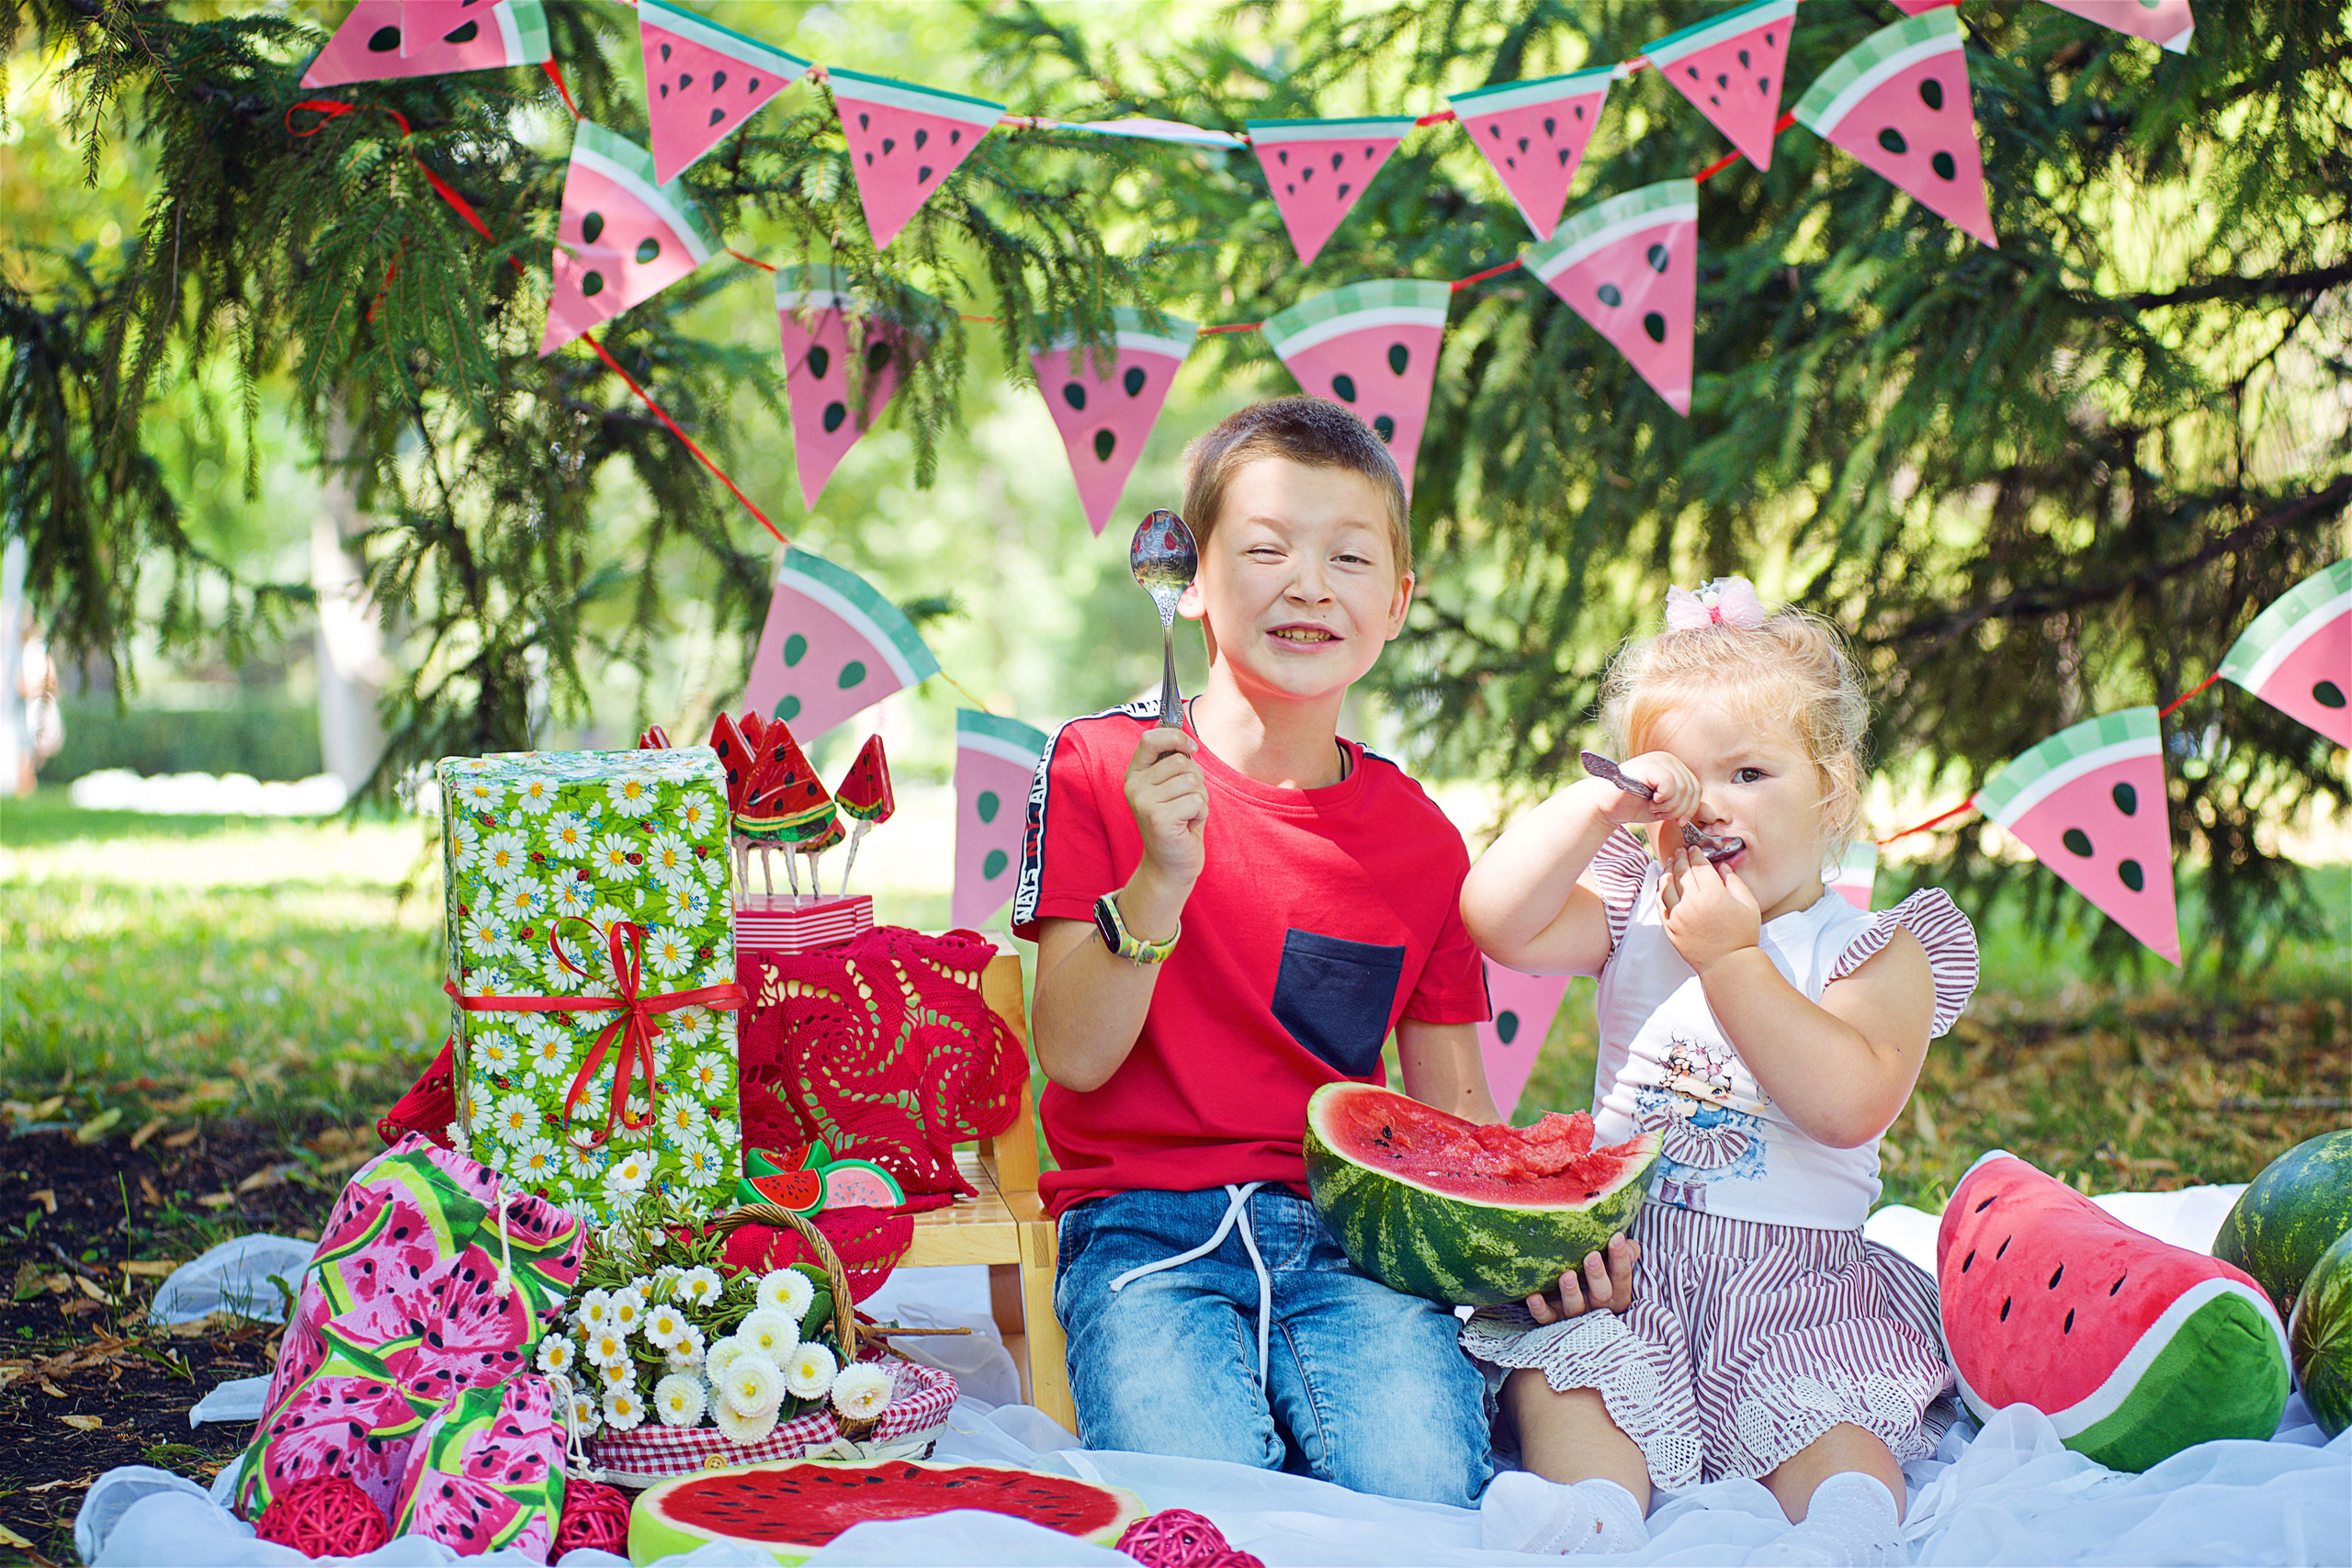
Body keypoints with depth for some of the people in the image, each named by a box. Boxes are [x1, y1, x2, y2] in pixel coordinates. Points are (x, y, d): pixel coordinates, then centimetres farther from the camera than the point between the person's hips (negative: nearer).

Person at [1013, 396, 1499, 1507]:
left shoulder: (1420, 839, 9)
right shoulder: (1102, 768, 0)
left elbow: (1453, 1106, 14)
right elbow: (1072, 1057, -6)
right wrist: (1160, 881, -21)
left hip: (1346, 1235, 3)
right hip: (1146, 1232, -3)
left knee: (1425, 1491, -25)